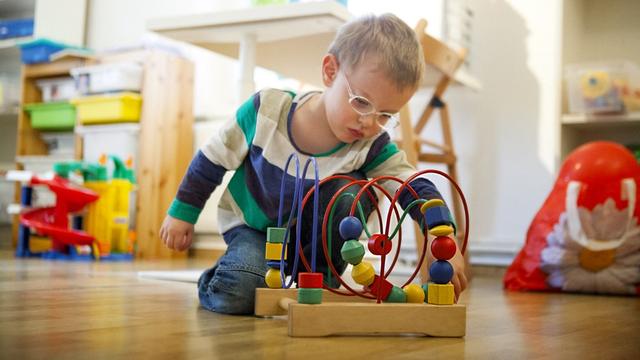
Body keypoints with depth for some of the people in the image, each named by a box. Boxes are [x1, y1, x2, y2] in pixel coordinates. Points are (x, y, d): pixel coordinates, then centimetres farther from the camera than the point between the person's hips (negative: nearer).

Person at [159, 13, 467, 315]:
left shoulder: (372, 146, -20)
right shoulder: (267, 109, -24)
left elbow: (415, 187, -25)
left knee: (354, 191, -27)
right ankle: (225, 273, 8)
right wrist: (182, 212, -3)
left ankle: (319, 278, -8)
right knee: (236, 295, -29)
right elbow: (214, 157, -10)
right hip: (252, 226, -2)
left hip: (310, 232, 2)